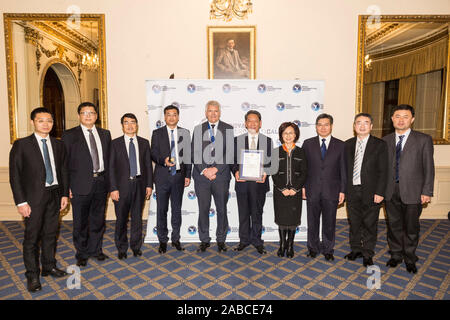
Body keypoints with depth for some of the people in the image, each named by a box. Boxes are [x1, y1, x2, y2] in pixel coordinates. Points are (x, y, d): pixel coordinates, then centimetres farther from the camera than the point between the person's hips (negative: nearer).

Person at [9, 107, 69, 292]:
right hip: (34, 197, -4)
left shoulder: (58, 145, 8)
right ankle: (32, 275, 20)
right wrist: (21, 202, -11)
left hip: (54, 195, 4)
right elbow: (14, 175, -7)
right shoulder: (21, 145, -4)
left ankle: (49, 266, 31)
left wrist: (64, 194, 5)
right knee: (32, 237, 5)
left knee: (50, 233, 14)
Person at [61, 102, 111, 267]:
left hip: (101, 182, 3)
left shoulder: (105, 134, 9)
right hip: (81, 185, -3)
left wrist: (109, 181, 3)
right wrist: (66, 186, -9)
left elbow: (109, 158, 9)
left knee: (98, 219, 15)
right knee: (80, 222, 9)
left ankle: (95, 249, 32)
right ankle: (81, 254, 27)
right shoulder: (69, 135, -1)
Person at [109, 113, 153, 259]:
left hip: (139, 184, 2)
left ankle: (136, 247, 27)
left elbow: (148, 165, 7)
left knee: (137, 217, 11)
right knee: (121, 219, 7)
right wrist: (113, 188, -9)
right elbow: (111, 168, -2)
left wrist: (149, 185, 1)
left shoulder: (144, 143, 7)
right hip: (122, 185, -1)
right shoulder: (115, 143, 0)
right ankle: (122, 249, 25)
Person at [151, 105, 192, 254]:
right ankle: (162, 240, 20)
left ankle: (176, 239, 25)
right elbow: (153, 153, -2)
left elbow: (188, 155, 6)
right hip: (162, 176, -1)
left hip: (179, 175, 1)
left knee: (177, 209, 11)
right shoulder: (157, 133, 4)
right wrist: (164, 160, -23)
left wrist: (188, 175, 0)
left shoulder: (185, 133, 7)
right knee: (161, 209, 5)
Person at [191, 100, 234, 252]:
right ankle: (204, 240, 22)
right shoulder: (198, 129, 8)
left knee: (222, 209, 8)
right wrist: (204, 170, -9)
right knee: (203, 209, 7)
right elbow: (194, 153, 3)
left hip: (221, 176, -1)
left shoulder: (228, 129, 4)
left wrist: (215, 169, -11)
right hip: (201, 176, 1)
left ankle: (221, 240, 23)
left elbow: (230, 154, -3)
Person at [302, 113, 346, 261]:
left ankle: (328, 249, 28)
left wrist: (342, 190, -1)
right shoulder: (308, 144, 3)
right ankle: (313, 248, 29)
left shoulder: (340, 145, 2)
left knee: (329, 222, 10)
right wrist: (302, 186, -1)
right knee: (312, 221, 12)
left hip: (331, 191, 0)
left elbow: (343, 169, 2)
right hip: (312, 190, 1)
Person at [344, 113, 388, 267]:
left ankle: (367, 254, 24)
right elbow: (345, 168, 7)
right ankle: (355, 249, 31)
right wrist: (343, 189, 2)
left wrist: (380, 192, -12)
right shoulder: (348, 144, 7)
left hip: (370, 191, -3)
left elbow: (383, 171, -6)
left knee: (369, 224, 7)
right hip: (352, 191, 3)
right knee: (354, 222, 14)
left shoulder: (380, 145, -4)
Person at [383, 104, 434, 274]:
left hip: (412, 191, -2)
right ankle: (396, 255, 30)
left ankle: (409, 258, 28)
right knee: (394, 225, 13)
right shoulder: (385, 141, 7)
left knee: (411, 227, 9)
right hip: (390, 191, 3)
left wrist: (427, 191, -7)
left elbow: (428, 167, -2)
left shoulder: (424, 139, -1)